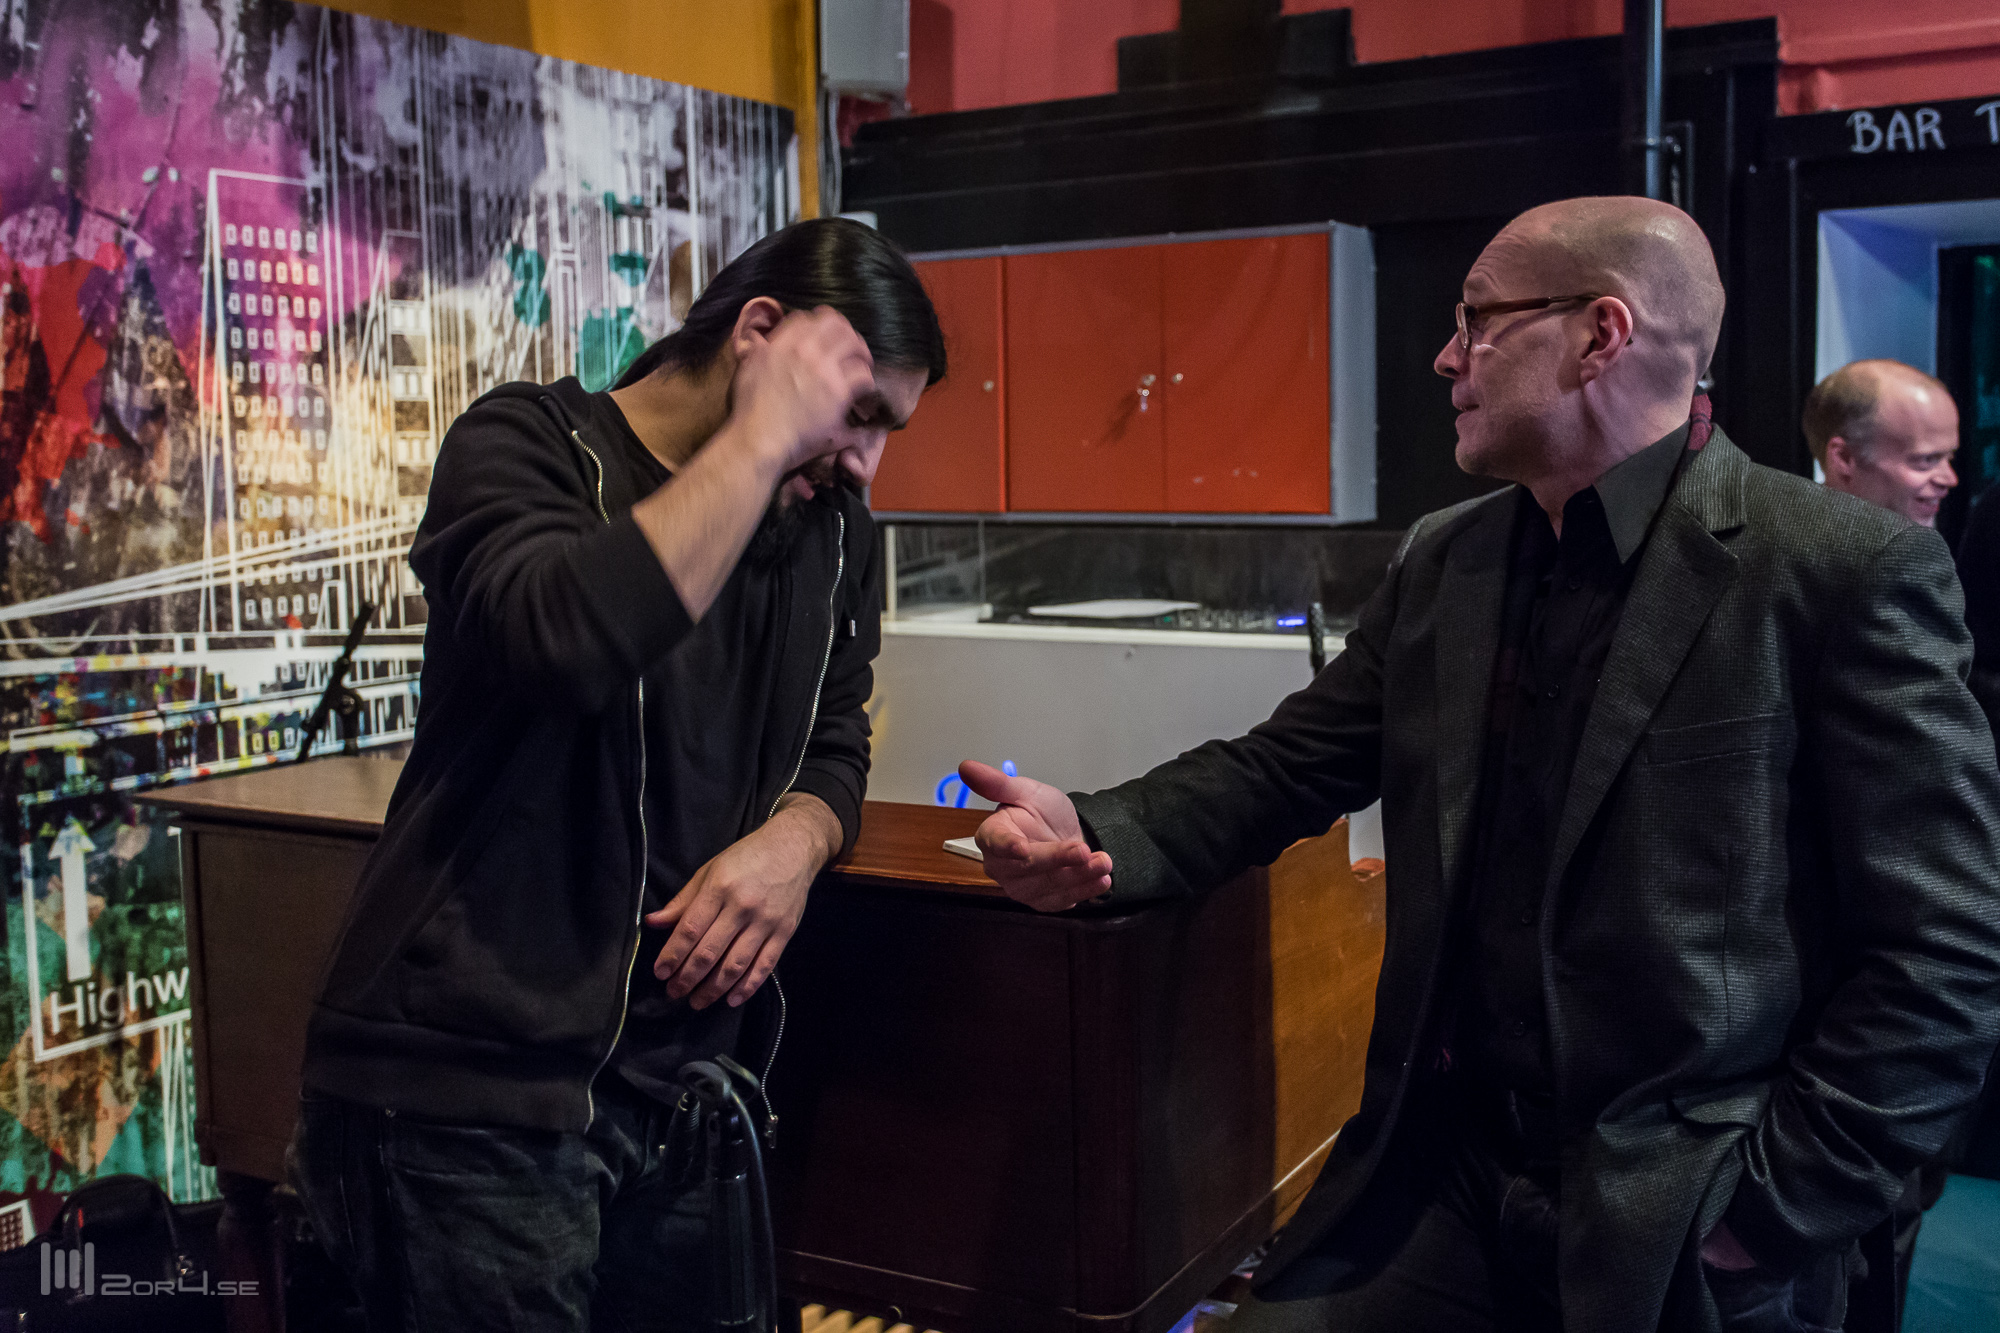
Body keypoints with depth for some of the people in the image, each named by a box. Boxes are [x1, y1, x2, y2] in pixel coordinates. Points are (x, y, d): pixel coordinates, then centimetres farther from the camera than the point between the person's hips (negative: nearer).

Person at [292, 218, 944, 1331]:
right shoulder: (526, 442, -9)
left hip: (685, 1086, 6)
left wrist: (796, 838, -6)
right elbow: (568, 635, -31)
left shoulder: (832, 527, 10)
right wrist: (762, 438, -22)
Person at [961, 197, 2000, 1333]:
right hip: (1444, 1186, 5)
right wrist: (1096, 834, -9)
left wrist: (1771, 1203, -14)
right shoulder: (1441, 561, 8)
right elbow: (1287, 768, 9)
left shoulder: (1851, 571, -11)